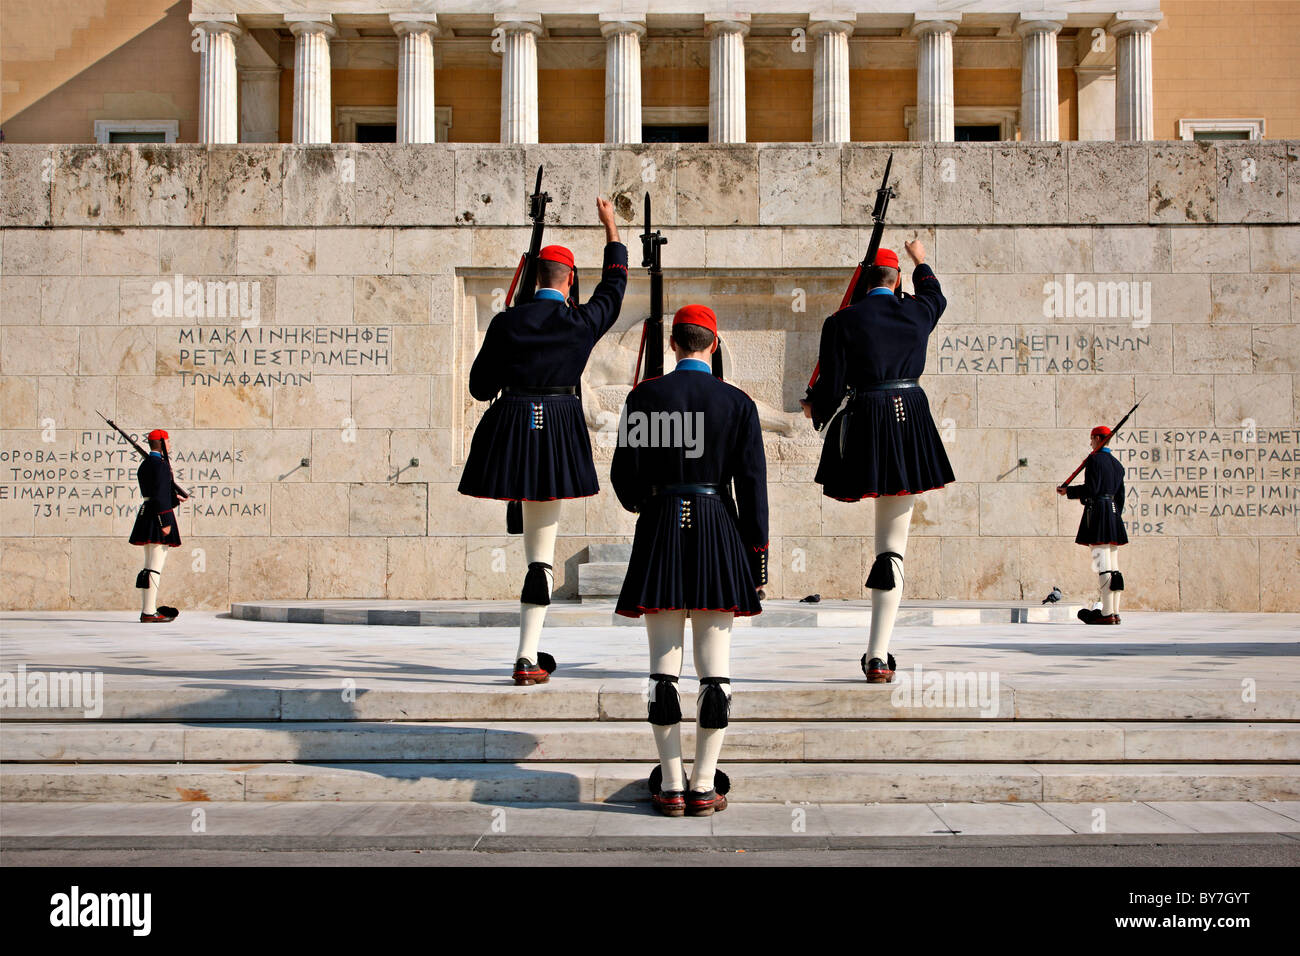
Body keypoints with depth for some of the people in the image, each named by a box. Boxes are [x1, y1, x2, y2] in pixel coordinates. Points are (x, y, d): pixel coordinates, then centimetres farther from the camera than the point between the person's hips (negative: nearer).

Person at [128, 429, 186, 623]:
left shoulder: (144, 465, 17)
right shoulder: (160, 465, -13)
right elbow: (159, 496, -19)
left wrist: (174, 498, 37)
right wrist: (165, 522, -20)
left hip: (146, 515, 10)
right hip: (159, 517, -10)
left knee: (150, 566, 14)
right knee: (155, 566, -9)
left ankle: (146, 610, 17)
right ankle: (150, 612, -9)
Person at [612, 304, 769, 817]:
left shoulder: (645, 396, -1)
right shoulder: (738, 403, 0)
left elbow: (624, 475, 0)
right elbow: (752, 486, -2)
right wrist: (757, 557, 3)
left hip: (661, 529, 0)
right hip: (718, 531, 0)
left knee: (664, 666, 4)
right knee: (715, 667, 5)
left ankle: (671, 786, 6)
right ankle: (704, 786, 6)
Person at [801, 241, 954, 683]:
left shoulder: (842, 322, -5)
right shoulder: (916, 314, 7)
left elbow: (831, 387, -5)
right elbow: (934, 295, 33)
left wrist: (814, 407, 18)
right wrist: (921, 262, 52)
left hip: (862, 425, -2)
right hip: (911, 424, 2)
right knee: (893, 544, 2)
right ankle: (878, 656, -1)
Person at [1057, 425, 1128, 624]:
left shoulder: (1094, 459, -7)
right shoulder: (1117, 464, 18)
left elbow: (1091, 489, -15)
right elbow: (1120, 496, 18)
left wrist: (1068, 491, -2)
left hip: (1098, 512, -8)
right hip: (1114, 514, 8)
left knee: (1103, 566, -10)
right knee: (1113, 567, 8)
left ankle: (1107, 613, -12)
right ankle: (1115, 612, 8)